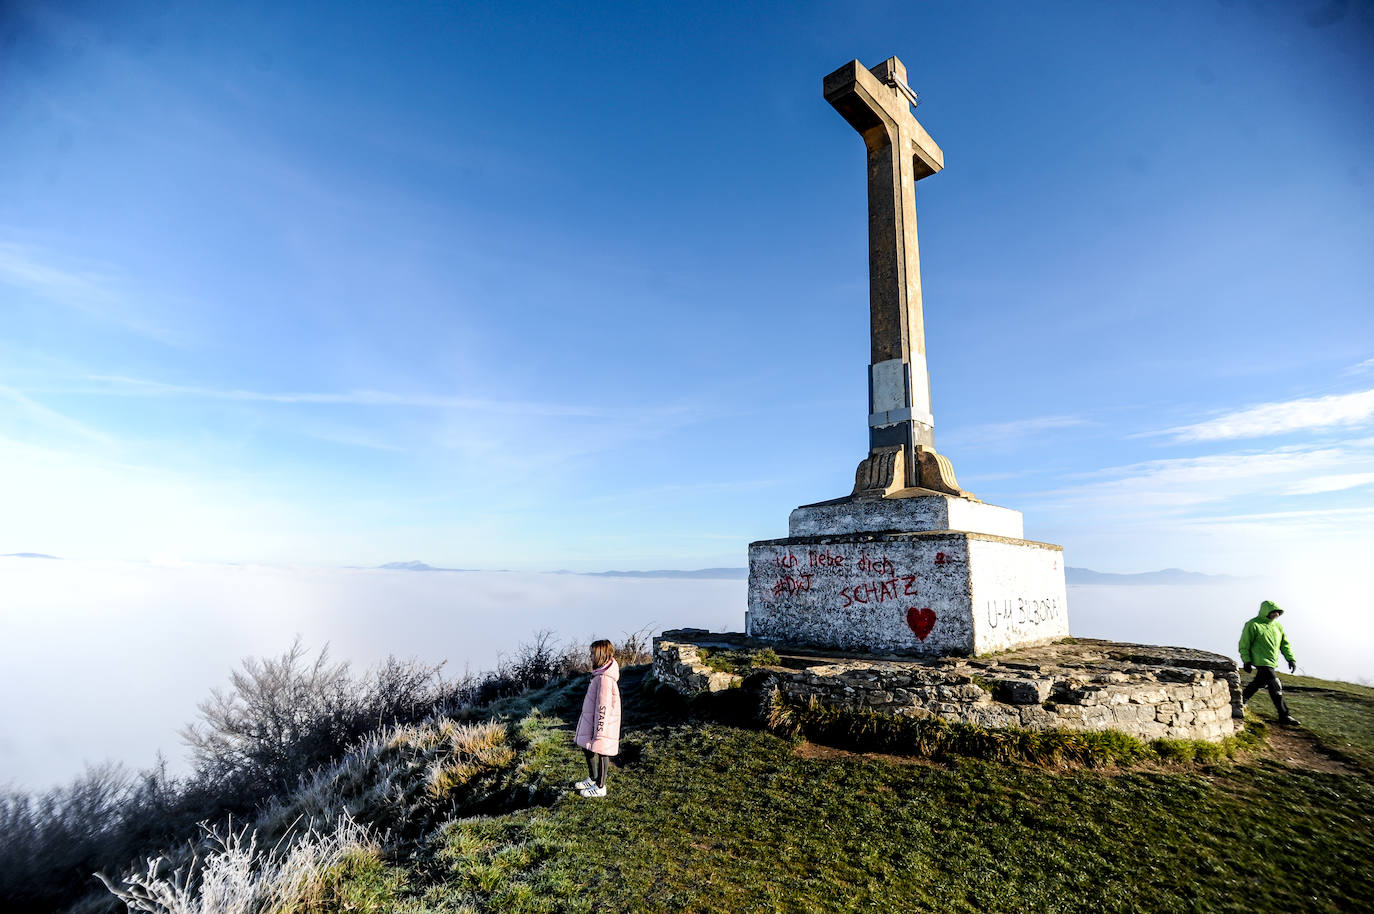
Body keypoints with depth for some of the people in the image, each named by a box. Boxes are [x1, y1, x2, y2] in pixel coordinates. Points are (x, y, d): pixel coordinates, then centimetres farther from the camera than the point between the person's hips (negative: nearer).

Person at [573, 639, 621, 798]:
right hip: (590, 721, 10)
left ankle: (600, 787, 23)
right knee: (588, 749, 22)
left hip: (601, 724, -10)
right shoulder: (600, 674, 7)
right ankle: (592, 779, 41)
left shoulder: (605, 678, -26)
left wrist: (599, 732, -20)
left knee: (600, 753, 6)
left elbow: (603, 707, -25)